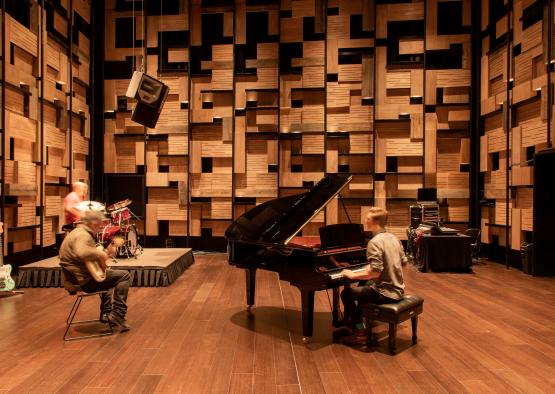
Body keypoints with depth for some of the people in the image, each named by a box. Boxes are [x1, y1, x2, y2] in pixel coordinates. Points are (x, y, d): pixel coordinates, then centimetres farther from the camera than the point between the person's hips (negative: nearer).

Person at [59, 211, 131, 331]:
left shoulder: (77, 233, 17)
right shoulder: (83, 235, -19)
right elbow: (82, 252, -42)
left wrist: (106, 253, 12)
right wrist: (101, 254, -28)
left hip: (76, 279, 11)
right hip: (86, 281, -11)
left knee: (108, 274, 35)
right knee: (124, 275, -11)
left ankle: (106, 314, 32)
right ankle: (117, 315, -8)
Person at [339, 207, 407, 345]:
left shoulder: (375, 242, -21)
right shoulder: (394, 238, 6)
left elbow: (375, 272, -27)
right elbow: (403, 262, 16)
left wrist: (353, 275, -14)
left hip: (385, 293, -9)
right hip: (398, 289, 9)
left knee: (346, 293, 6)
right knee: (363, 284, 30)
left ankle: (360, 332, 11)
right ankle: (355, 319, 39)